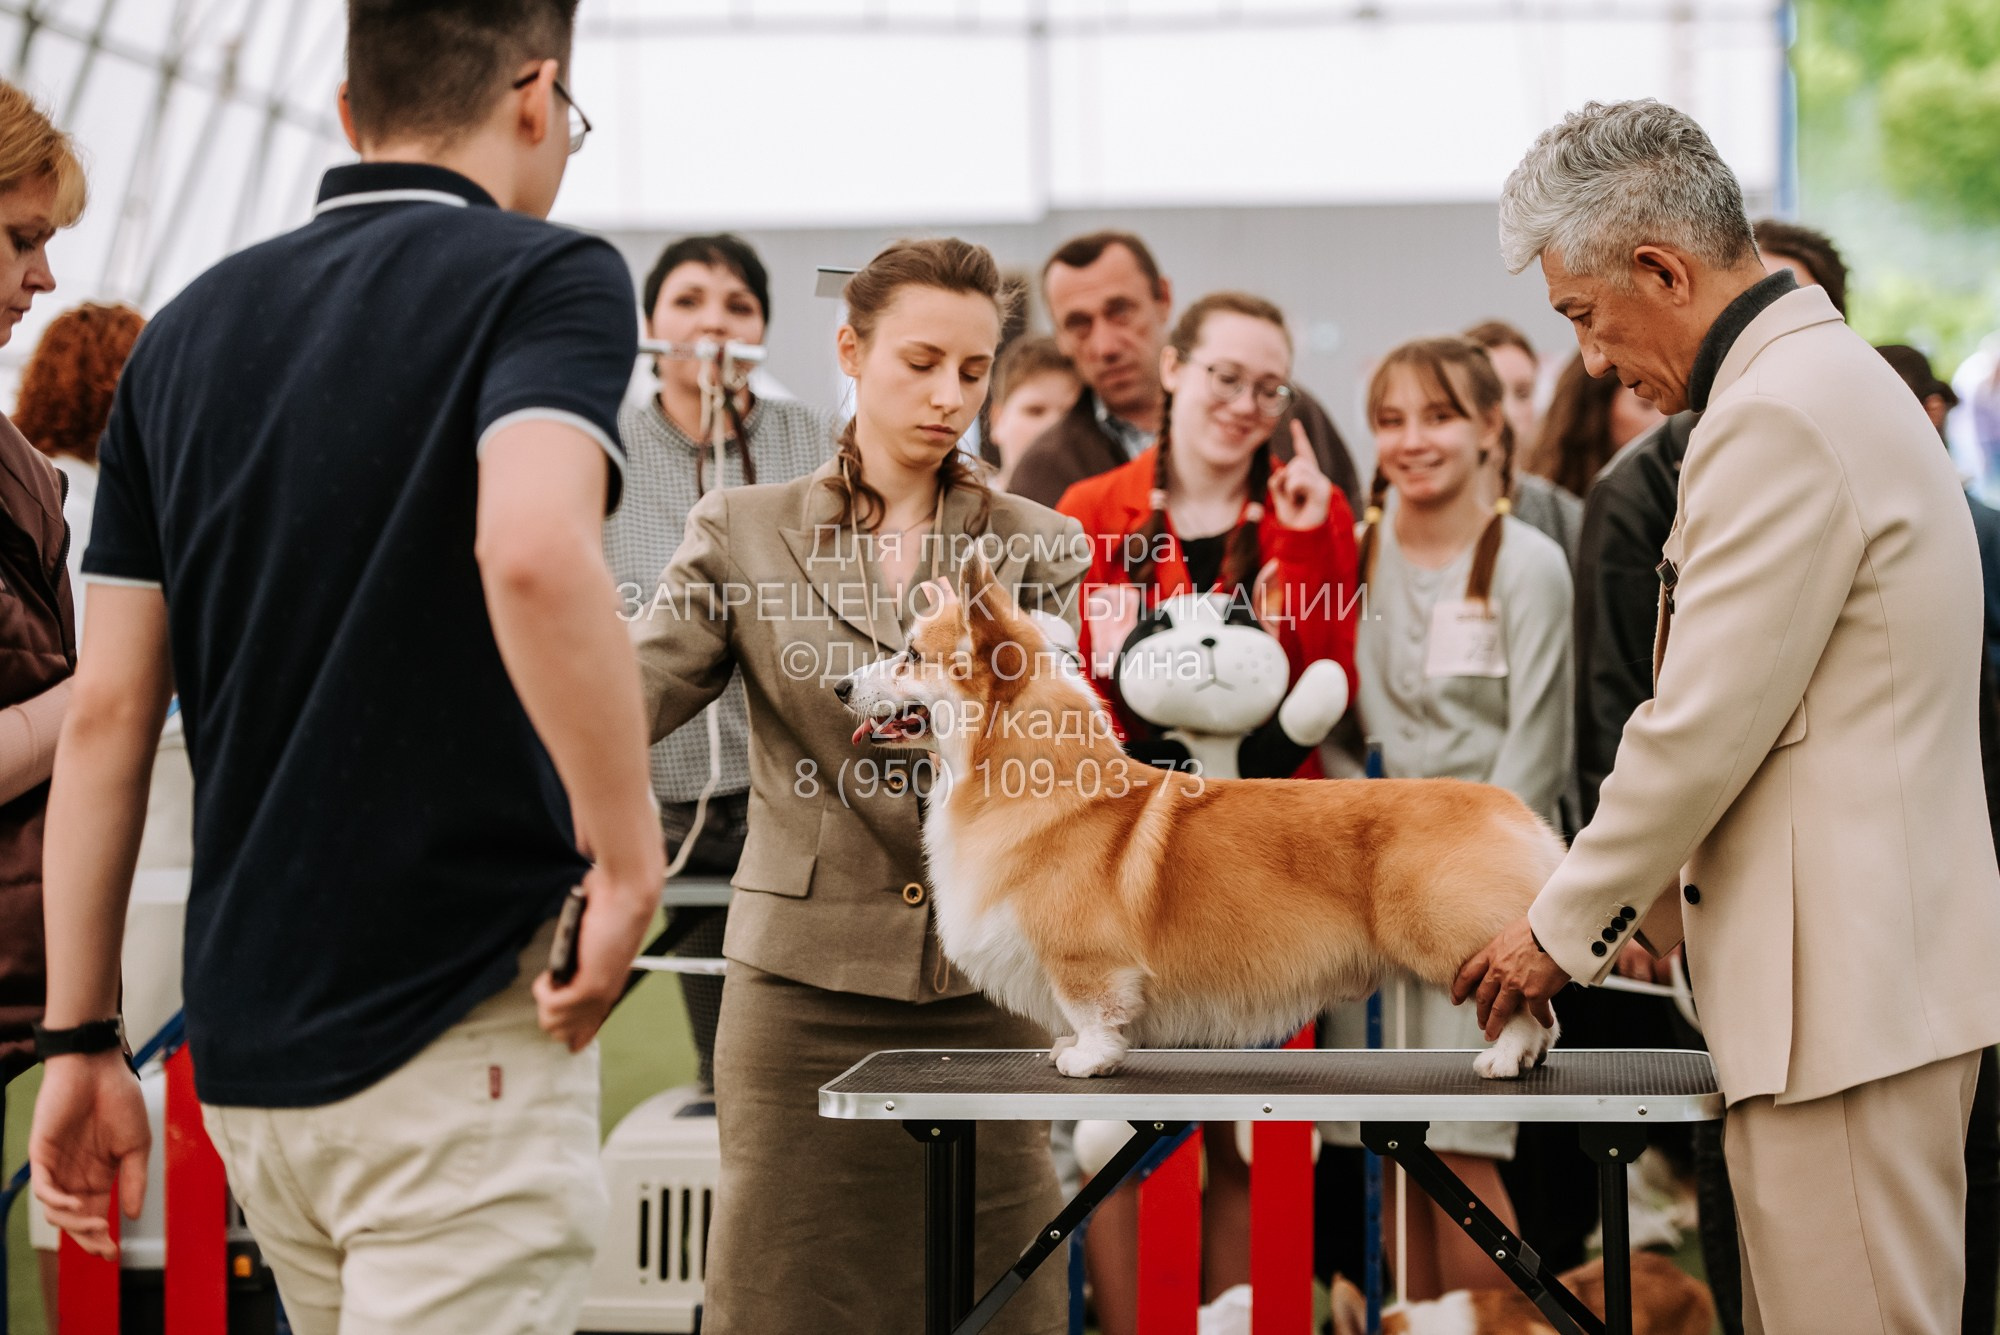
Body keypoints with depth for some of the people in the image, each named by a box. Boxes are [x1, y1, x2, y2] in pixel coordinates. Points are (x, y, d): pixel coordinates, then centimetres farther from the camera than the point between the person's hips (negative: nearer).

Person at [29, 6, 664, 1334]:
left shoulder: (191, 329, 11)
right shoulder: (548, 277, -8)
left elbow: (108, 712, 9)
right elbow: (533, 550, -29)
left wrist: (81, 1038, 12)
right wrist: (628, 861, -18)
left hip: (242, 1050, 7)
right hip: (459, 1037, -7)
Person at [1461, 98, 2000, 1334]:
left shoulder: (1781, 419, -17)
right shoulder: (1827, 379, 17)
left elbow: (1702, 730, -16)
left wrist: (1564, 932, -4)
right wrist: (1645, 904, 21)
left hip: (1850, 979, -10)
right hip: (1867, 963, 10)